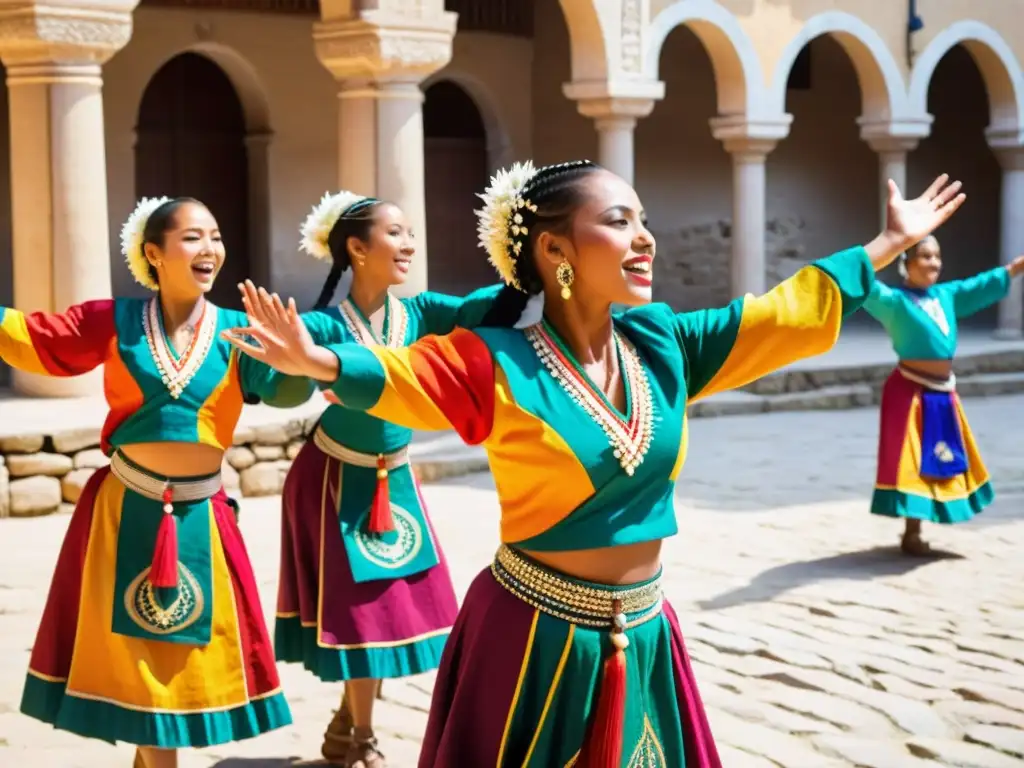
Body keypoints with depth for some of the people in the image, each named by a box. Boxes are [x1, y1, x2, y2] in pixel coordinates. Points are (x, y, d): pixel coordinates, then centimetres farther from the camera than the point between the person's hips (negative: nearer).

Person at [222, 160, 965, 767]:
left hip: (642, 639, 5)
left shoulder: (661, 345, 0)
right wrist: (323, 362, -47)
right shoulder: (499, 363, -13)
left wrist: (890, 243, 15)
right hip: (536, 641, -5)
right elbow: (400, 374, -26)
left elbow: (793, 314, 9)